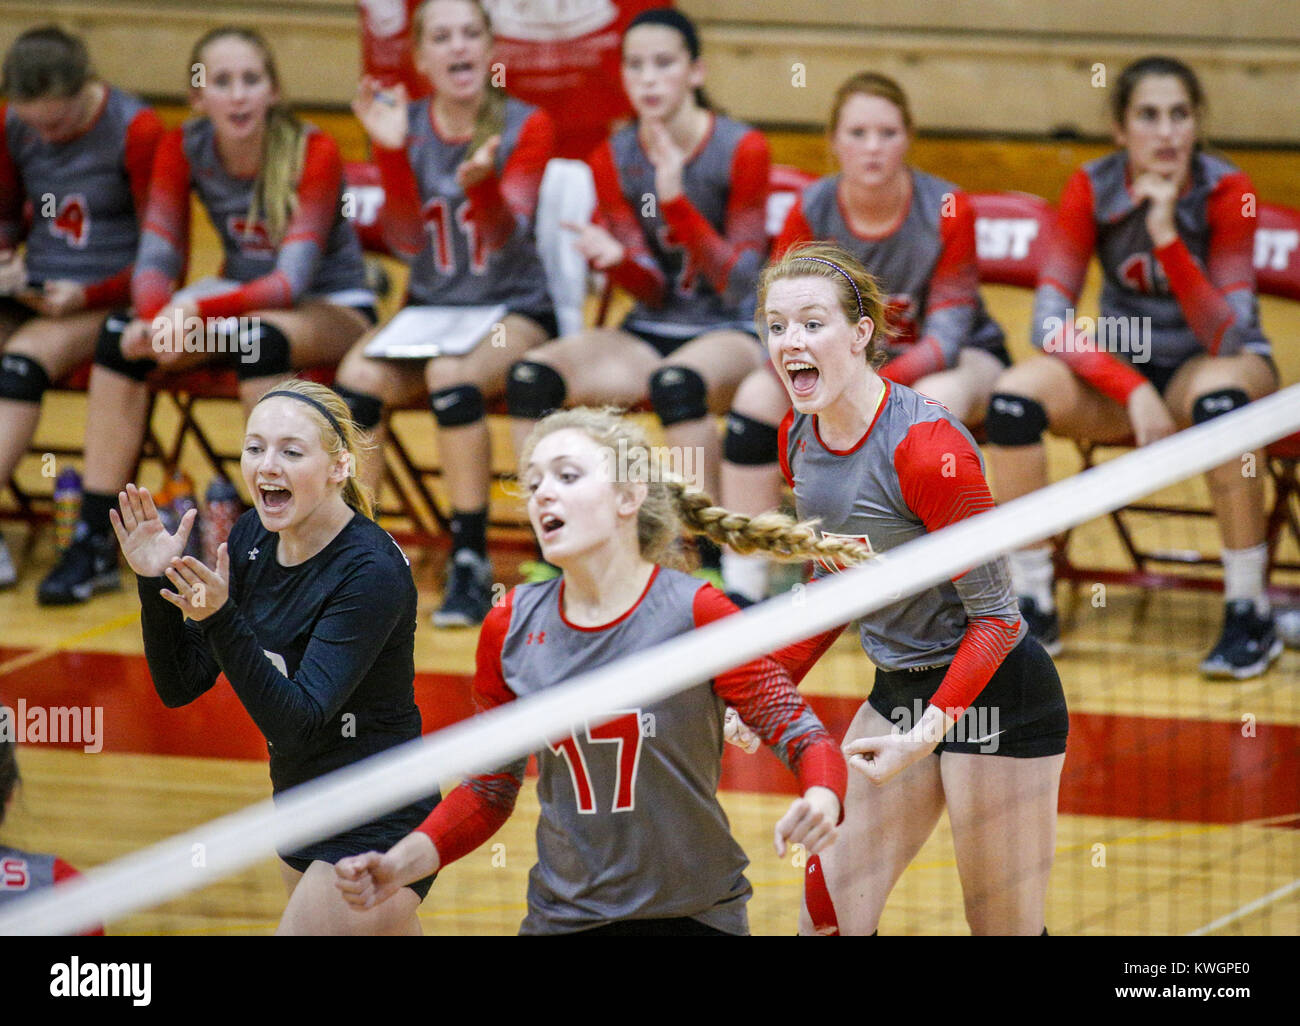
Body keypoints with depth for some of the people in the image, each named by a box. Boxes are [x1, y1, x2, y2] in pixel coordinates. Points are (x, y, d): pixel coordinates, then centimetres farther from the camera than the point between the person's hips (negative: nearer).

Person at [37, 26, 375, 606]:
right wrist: (161, 318, -33)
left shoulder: (313, 154, -21)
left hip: (333, 309, -4)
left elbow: (293, 280, -27)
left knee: (260, 337, -37)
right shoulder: (182, 149, -8)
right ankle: (95, 541, -18)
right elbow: (155, 262, -10)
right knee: (120, 336, -21)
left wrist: (198, 310, -41)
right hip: (242, 303, 5)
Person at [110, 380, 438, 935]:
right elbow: (180, 685, 2)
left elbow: (294, 721, -28)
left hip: (376, 832, -9)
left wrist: (219, 619, -38)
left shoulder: (372, 572, -23)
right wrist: (153, 585, -13)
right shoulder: (252, 539, 0)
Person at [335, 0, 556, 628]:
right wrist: (390, 152, -20)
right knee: (358, 377, -27)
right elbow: (407, 239, -8)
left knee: (451, 375, -35)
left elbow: (504, 234, -15)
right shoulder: (406, 128, 3)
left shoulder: (525, 128, -3)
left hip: (514, 310, -3)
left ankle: (471, 564, -28)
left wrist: (480, 181, -36)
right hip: (430, 307, 3)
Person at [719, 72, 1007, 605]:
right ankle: (741, 585, -18)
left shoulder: (947, 211, -22)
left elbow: (945, 335, -23)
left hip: (959, 358, -3)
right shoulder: (809, 211, -14)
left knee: (937, 400, -37)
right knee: (758, 394, -22)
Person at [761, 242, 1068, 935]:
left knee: (1005, 930, -1)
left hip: (991, 694, -8)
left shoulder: (925, 445, -23)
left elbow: (995, 616, -20)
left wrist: (927, 733, -27)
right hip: (896, 689, 8)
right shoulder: (798, 437, 0)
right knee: (827, 913, 4)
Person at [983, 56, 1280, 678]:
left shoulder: (1227, 194, -18)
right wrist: (1133, 392, -30)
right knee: (1017, 392, -27)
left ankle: (1249, 615, -28)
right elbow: (1050, 320, -16)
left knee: (1219, 393, -39)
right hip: (1120, 364, 2)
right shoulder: (1091, 190, -12)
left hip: (1210, 364, -2)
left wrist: (1167, 237, -37)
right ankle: (1033, 608, -14)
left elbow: (1227, 338, -25)